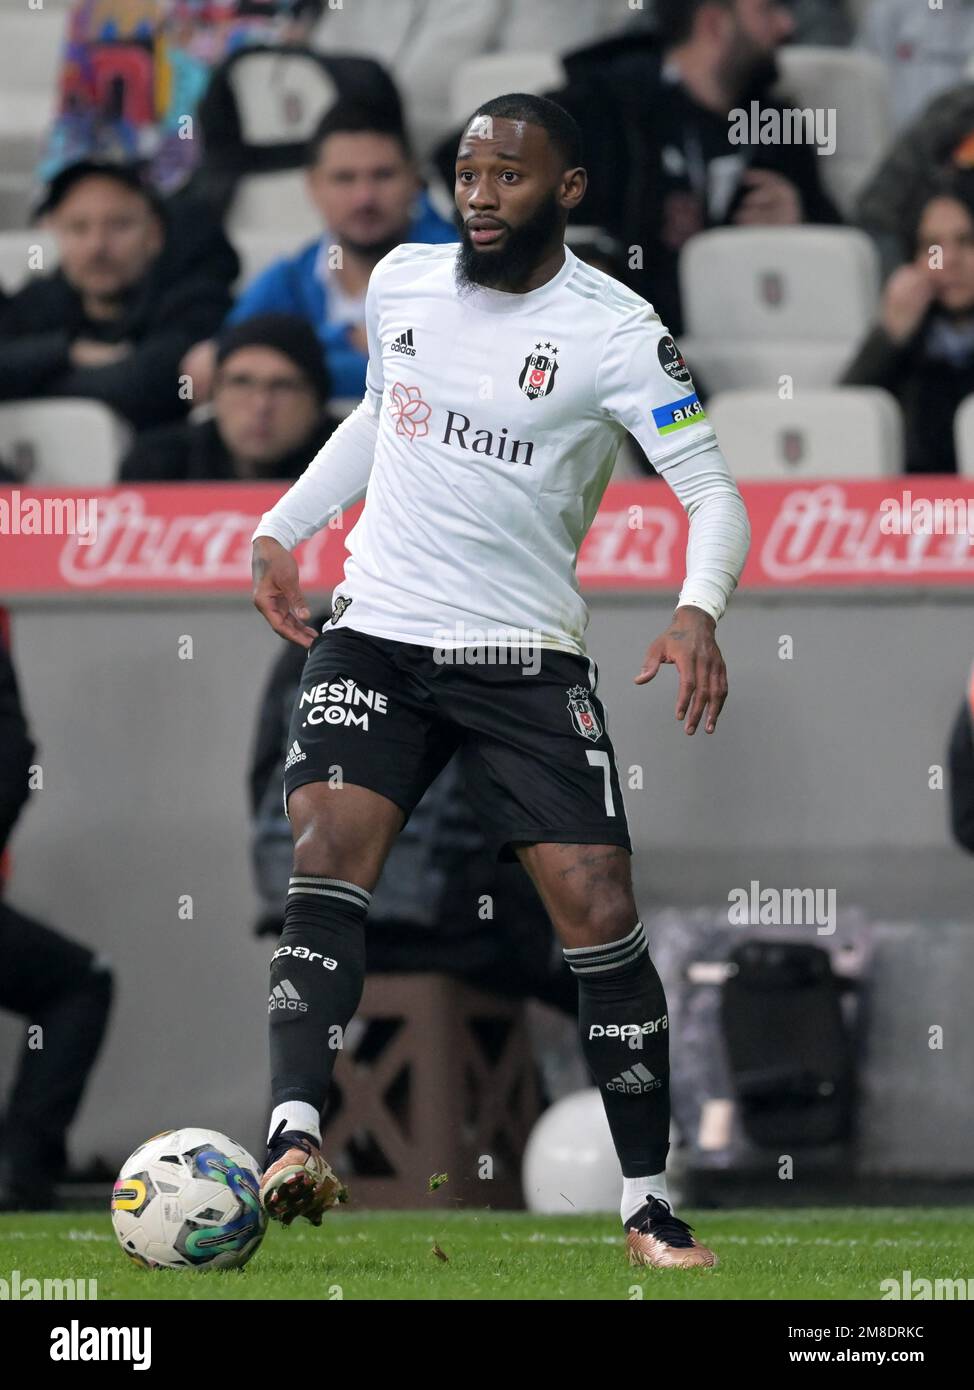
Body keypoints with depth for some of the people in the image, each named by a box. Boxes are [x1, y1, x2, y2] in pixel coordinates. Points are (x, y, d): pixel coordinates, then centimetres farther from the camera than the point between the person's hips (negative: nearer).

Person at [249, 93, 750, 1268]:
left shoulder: (614, 333, -9)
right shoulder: (401, 282, 6)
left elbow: (712, 488, -12)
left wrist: (699, 611, -30)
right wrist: (282, 527, 21)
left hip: (527, 656, -2)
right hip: (374, 638, 2)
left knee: (597, 910, -9)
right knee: (327, 853, -22)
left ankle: (648, 1203, 3)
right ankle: (293, 1146, -33)